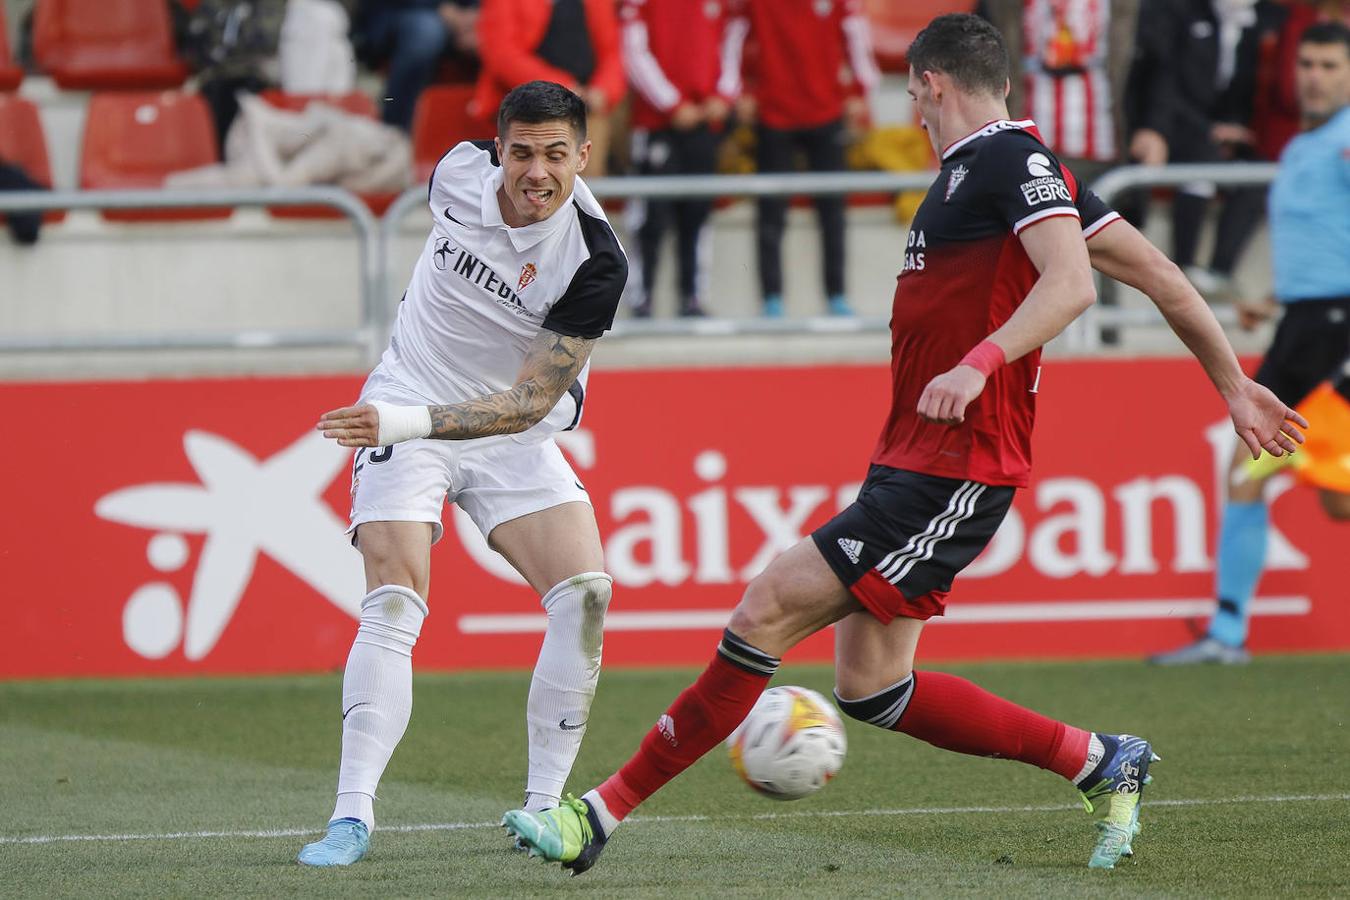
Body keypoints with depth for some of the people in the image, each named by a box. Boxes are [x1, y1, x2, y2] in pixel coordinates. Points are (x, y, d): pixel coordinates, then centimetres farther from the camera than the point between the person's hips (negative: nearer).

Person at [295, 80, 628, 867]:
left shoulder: (595, 263, -23)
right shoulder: (461, 173, -13)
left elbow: (530, 402, -24)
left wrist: (412, 420, -37)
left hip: (514, 436, 0)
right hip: (405, 419, 0)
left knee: (584, 593, -18)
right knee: (394, 600, -18)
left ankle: (543, 808, -7)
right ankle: (353, 815, -21)